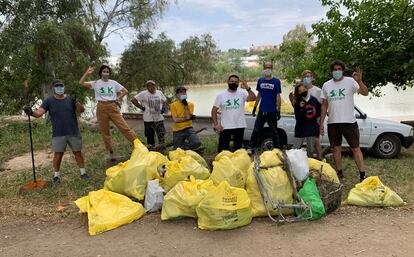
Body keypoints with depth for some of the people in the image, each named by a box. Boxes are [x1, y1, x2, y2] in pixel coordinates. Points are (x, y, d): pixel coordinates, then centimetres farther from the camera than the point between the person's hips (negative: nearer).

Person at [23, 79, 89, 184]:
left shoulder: (70, 99, 5)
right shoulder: (49, 101, 1)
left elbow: (81, 110, -5)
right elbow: (39, 112, -11)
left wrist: (76, 102, -24)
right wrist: (32, 112, -33)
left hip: (73, 132, 1)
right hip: (58, 134, -1)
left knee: (78, 152, 7)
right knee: (58, 154, 2)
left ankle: (83, 173, 19)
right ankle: (56, 175, 16)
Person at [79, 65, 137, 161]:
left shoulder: (113, 83, 8)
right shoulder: (96, 83, 4)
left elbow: (125, 91, 12)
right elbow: (81, 83, -6)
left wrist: (118, 98, 2)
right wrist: (87, 73, -11)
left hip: (113, 107, 0)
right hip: (101, 108, 1)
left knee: (124, 127, -8)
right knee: (105, 131, 5)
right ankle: (110, 152, 15)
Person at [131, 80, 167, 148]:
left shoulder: (159, 93, 6)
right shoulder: (144, 94, -6)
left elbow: (164, 101, 23)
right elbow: (133, 100, -6)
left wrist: (163, 108, 8)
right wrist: (142, 107, -7)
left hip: (159, 118, 3)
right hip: (148, 119, -3)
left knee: (161, 134, 4)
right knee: (150, 136, 3)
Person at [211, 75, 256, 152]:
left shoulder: (242, 93, -1)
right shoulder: (221, 95, -1)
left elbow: (253, 98, -19)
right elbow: (214, 110, 0)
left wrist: (247, 88, -33)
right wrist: (216, 124, -9)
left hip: (239, 126, 1)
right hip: (225, 127, -1)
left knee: (238, 149, 14)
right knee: (222, 150, 3)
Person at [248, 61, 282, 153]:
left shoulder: (276, 81, -3)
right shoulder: (260, 80, 7)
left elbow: (278, 97, -4)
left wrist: (278, 110, -9)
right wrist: (255, 107, 11)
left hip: (272, 111, -3)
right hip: (262, 110, 3)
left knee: (274, 131, 8)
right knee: (256, 130, 3)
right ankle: (251, 148, 9)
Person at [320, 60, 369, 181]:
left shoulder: (350, 81, -3)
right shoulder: (326, 85, 8)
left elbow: (365, 93, -17)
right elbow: (324, 105, 12)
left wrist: (359, 81, -35)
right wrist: (321, 123, 8)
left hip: (349, 121, -4)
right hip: (332, 123, 4)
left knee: (355, 148, -1)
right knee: (336, 148, 12)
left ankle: (362, 175, 2)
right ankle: (339, 173, 24)